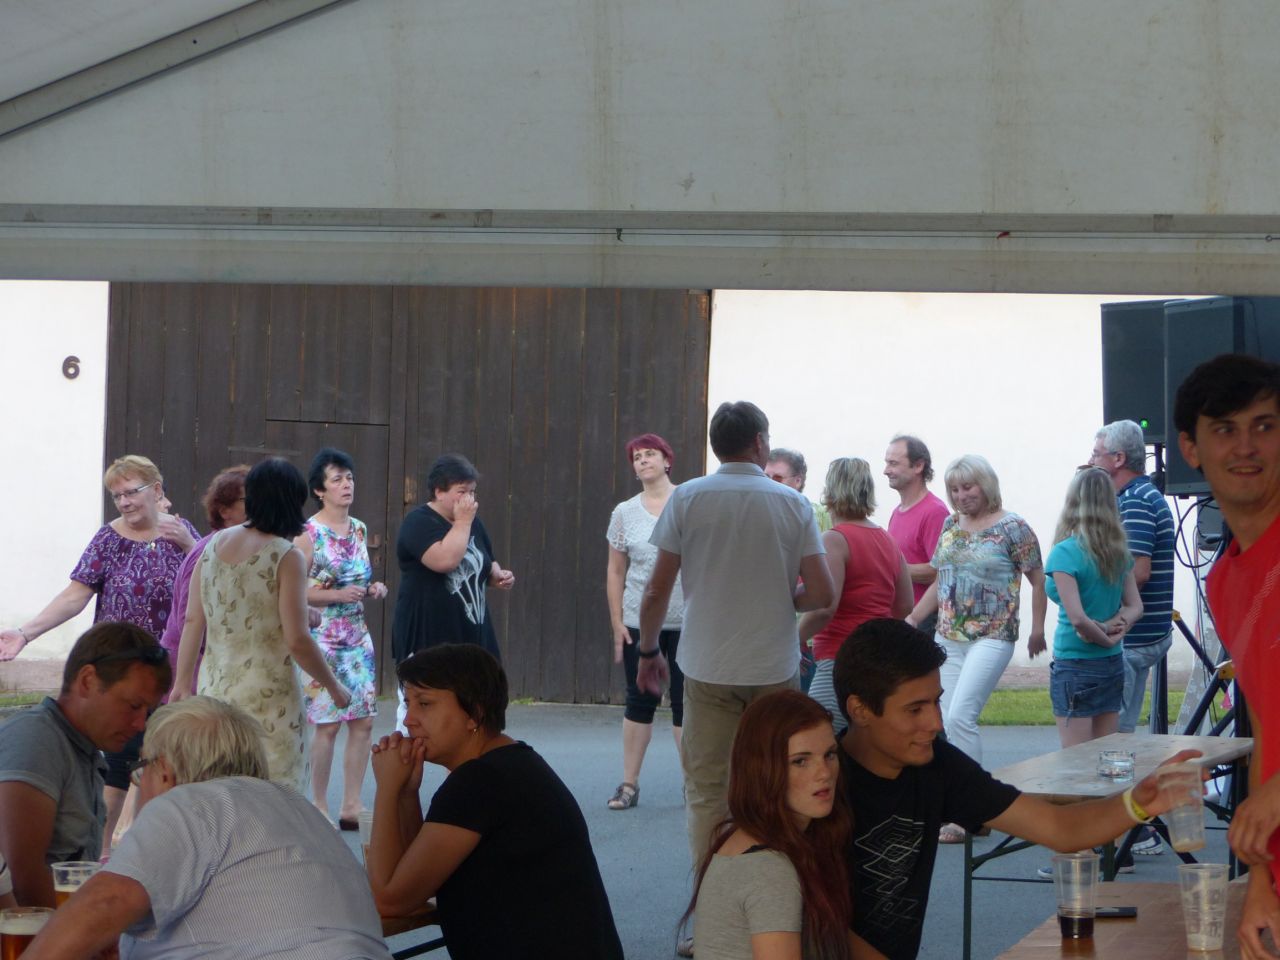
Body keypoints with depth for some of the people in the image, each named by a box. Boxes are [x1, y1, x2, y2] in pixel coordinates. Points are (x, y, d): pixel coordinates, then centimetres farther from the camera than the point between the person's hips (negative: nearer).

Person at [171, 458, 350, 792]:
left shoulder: (215, 545, 6)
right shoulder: (285, 556, -12)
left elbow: (193, 621, 10)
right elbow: (297, 640, -14)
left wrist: (183, 681, 18)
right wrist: (334, 686, -1)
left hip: (214, 686, 6)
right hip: (266, 692, -6)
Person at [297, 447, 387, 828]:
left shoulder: (359, 530, 10)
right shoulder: (308, 534, -10)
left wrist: (373, 590, 3)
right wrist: (337, 595, -20)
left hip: (357, 636, 6)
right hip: (322, 637, -6)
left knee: (364, 721, 2)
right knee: (328, 722, -5)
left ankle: (351, 806, 10)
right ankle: (319, 806, 7)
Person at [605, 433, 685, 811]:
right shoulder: (625, 513, 7)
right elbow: (615, 572, 9)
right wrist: (617, 623, 3)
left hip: (687, 622, -2)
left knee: (685, 702, 1)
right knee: (640, 701, 4)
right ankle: (629, 783, 10)